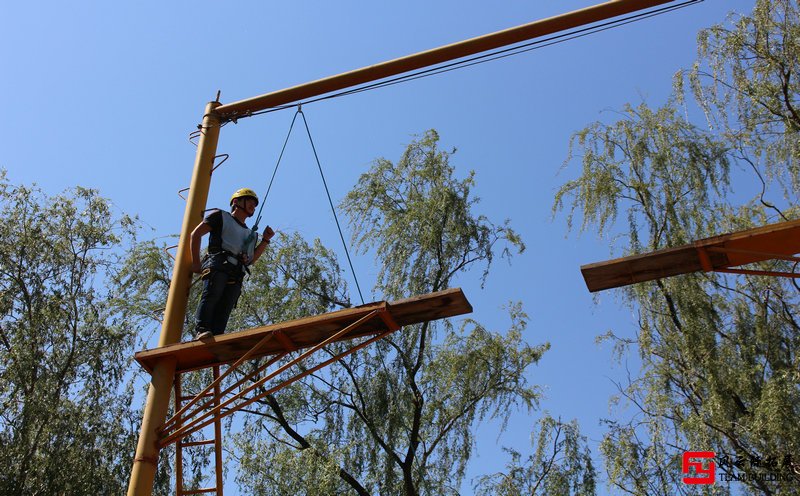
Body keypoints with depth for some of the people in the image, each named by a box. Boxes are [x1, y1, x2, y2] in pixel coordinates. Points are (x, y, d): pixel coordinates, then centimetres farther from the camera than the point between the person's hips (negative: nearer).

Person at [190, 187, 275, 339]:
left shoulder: (249, 233, 37)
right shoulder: (220, 216, 20)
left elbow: (251, 260, 27)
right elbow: (196, 234, 12)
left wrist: (265, 240, 18)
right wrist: (196, 263, 1)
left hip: (236, 275, 5)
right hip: (218, 265, -5)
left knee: (224, 309, -13)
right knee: (212, 294, -29)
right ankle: (202, 330, -39)